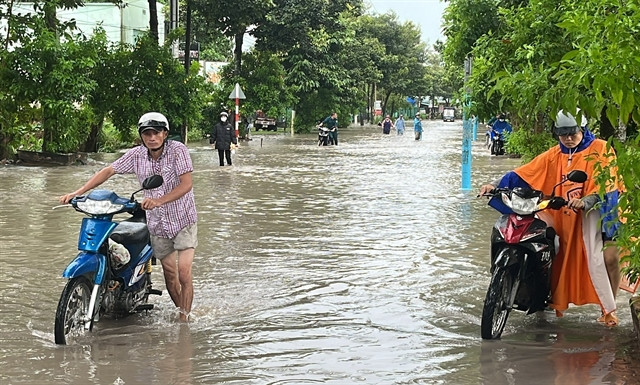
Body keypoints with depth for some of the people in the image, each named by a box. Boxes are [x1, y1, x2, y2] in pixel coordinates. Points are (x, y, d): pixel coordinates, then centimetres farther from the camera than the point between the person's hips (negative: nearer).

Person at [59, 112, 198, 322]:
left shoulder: (177, 150, -16)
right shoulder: (137, 155, -3)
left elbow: (186, 184, -23)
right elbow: (109, 171, 2)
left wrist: (159, 200, -36)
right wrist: (78, 192, -6)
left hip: (183, 219, -4)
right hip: (157, 223, 5)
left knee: (183, 271, -13)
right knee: (169, 273, 10)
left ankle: (184, 319, -6)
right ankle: (181, 313, 26)